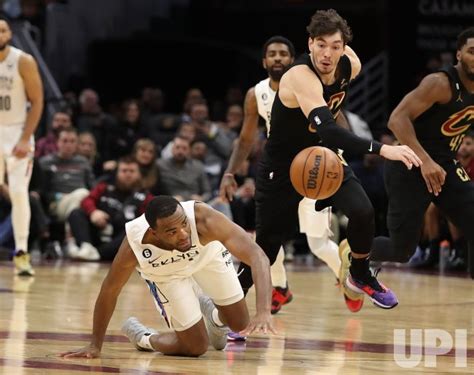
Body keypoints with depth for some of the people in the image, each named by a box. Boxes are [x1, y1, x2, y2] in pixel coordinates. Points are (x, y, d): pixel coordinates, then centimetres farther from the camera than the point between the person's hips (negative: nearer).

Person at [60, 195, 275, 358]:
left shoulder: (204, 220, -45)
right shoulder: (134, 245, -41)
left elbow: (257, 256, -47)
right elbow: (109, 292, -23)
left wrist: (263, 312, -60)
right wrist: (95, 346, -14)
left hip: (207, 252, 1)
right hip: (165, 272, -1)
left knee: (240, 324, 7)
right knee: (196, 347, -5)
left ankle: (213, 315, 41)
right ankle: (142, 337, 23)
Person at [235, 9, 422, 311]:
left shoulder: (351, 65, -12)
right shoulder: (301, 77, -33)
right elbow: (327, 129, -48)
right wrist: (381, 149, -57)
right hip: (283, 168, -5)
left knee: (363, 212, -19)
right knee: (267, 247, 1)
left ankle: (360, 275, 8)